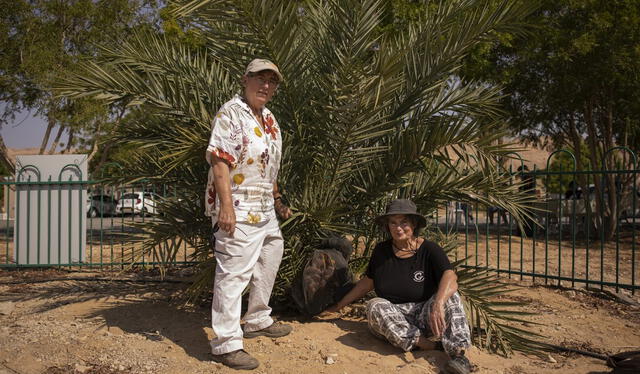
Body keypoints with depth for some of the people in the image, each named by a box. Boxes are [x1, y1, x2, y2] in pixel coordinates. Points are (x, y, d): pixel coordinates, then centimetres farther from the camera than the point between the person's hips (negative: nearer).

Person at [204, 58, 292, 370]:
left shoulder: (270, 119, 16)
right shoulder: (231, 113, -11)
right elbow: (218, 161, -20)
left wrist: (277, 200, 22)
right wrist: (226, 206, -27)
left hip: (265, 210, 10)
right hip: (237, 209, -10)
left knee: (269, 262, 20)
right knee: (233, 272, -8)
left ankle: (258, 321, 37)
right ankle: (226, 343, 1)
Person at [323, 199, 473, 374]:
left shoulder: (429, 250, -8)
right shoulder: (381, 251, 2)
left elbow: (450, 278, -26)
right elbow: (366, 283, 13)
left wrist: (438, 304, -46)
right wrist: (338, 306, 13)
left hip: (424, 315, -2)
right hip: (392, 318, 2)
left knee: (448, 295, -28)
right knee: (375, 306, -30)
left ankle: (458, 353, -38)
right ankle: (432, 346, -33)